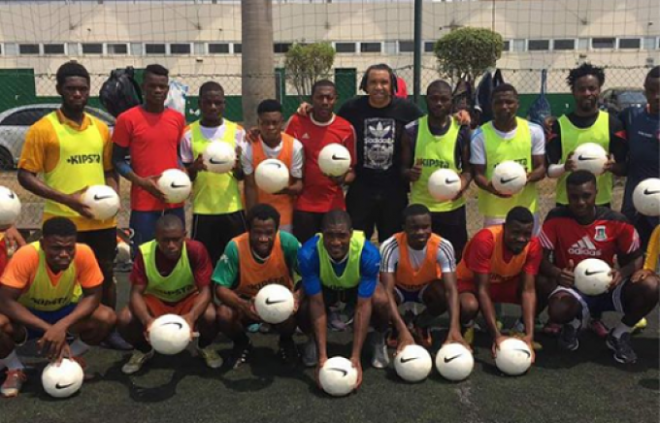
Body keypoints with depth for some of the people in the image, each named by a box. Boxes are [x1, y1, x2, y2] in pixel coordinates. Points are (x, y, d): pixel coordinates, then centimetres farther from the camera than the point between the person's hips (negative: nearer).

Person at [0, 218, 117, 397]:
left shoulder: (83, 253, -28)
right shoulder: (26, 256, -32)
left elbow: (93, 296, -21)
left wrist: (62, 326, -36)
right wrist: (48, 328, -38)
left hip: (65, 312, 2)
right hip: (28, 316, -1)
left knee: (107, 318, -25)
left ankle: (69, 358, 4)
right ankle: (15, 369, -1)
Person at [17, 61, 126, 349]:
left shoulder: (101, 128, 8)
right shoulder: (43, 128, -6)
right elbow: (25, 176, -8)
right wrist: (67, 199, -19)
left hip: (102, 221, 4)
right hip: (62, 222, -4)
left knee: (106, 276, 13)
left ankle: (110, 330, 29)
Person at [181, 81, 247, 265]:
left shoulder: (237, 131, 1)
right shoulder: (189, 134, 0)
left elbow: (243, 176, 4)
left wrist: (237, 167, -20)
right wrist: (194, 168, -18)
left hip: (233, 209, 0)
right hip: (202, 210, 0)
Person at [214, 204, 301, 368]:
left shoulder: (288, 242, -25)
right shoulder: (235, 247, -25)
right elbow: (220, 287, -21)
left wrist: (298, 295, -39)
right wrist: (243, 305, -41)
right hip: (246, 299, 1)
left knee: (291, 315, -34)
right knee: (224, 315, -30)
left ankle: (286, 342, 6)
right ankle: (241, 343, 7)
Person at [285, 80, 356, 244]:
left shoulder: (346, 129, -1)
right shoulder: (296, 122, -2)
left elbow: (352, 168, 5)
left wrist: (343, 179, -16)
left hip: (334, 204, 1)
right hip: (303, 203, 0)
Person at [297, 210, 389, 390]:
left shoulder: (368, 253, -38)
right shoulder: (308, 254, -37)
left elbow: (363, 306, -34)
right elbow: (317, 304, -32)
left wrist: (355, 357, -37)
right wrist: (322, 355, -34)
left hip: (357, 286, 0)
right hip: (324, 287, 1)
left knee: (381, 301, -34)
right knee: (302, 307, -31)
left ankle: (379, 341, 1)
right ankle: (312, 340, 6)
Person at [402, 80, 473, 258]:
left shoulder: (462, 131, -5)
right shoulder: (412, 130, -5)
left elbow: (468, 168, 3)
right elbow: (403, 167, 1)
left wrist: (462, 185, -19)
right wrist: (408, 173, -23)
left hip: (452, 207, 0)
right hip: (420, 207, 0)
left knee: (455, 256, 12)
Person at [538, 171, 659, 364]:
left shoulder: (617, 221, -11)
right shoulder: (556, 219, -14)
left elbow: (635, 258, -1)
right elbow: (541, 258, -10)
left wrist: (622, 273, -24)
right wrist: (558, 274, -32)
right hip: (573, 288, -2)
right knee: (558, 310, -36)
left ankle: (619, 335, 3)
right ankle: (576, 320, 8)